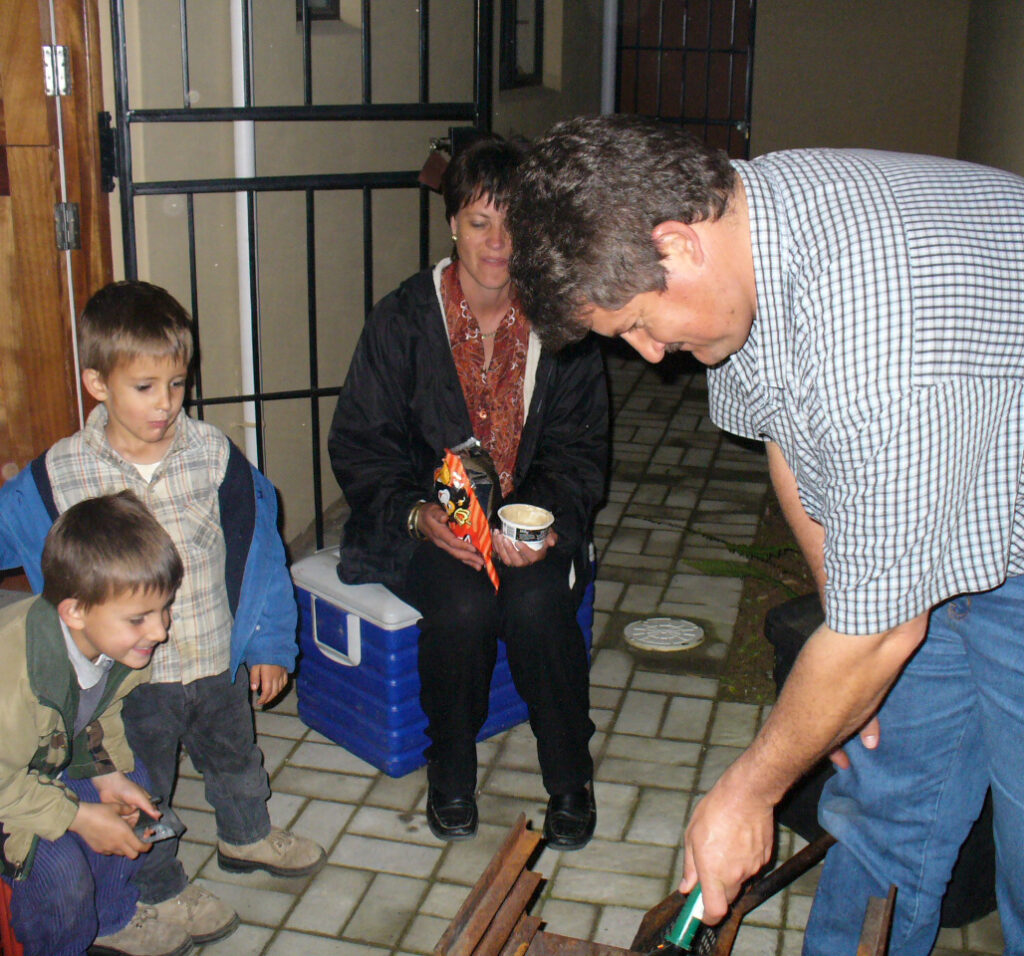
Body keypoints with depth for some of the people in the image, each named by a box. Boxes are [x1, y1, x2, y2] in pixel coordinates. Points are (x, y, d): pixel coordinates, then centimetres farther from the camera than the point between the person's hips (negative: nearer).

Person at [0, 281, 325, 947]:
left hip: (218, 660, 2)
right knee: (142, 791, 17)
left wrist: (268, 642, -1)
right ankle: (160, 888, 42)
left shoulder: (214, 454, -13)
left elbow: (257, 547, -5)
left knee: (234, 755, 27)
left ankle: (246, 836, 56)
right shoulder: (59, 474, -17)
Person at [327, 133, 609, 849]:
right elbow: (359, 442, -3)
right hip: (428, 519, -1)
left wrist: (547, 519, -19)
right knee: (464, 606, -30)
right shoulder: (404, 318, -4)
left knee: (538, 603, -30)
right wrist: (418, 513, -20)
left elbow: (580, 447, 2)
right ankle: (451, 775, -2)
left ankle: (571, 778, -5)